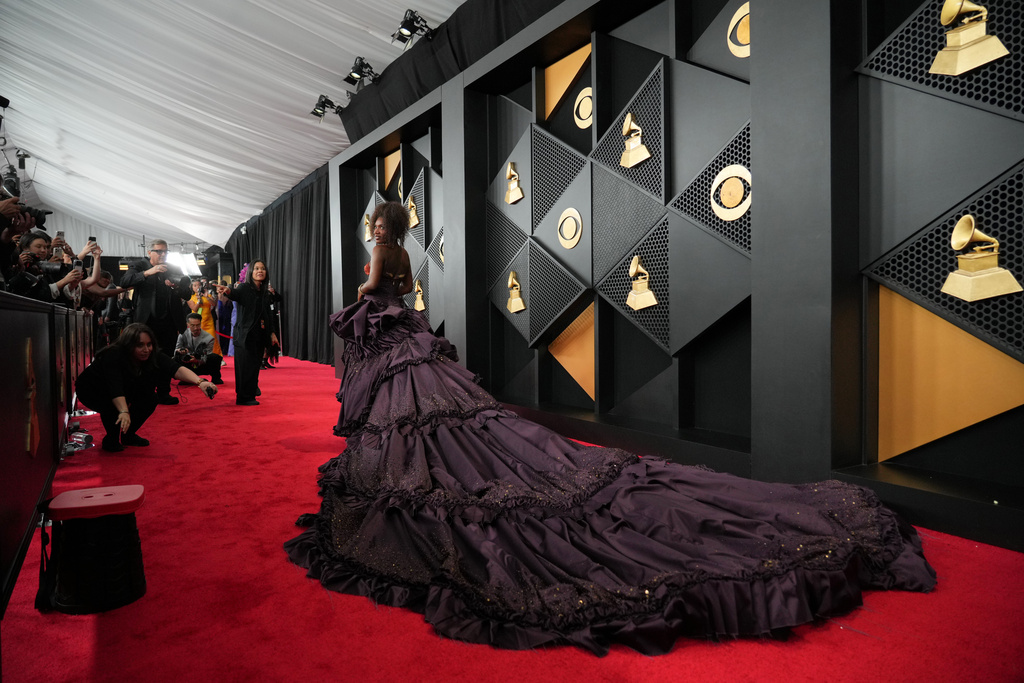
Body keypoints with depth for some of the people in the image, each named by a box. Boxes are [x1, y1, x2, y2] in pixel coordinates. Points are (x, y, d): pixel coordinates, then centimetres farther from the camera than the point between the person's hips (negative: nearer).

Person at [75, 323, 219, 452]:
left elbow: (176, 369, -37)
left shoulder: (153, 356, -22)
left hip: (126, 391, 5)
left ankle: (128, 435, 6)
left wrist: (200, 381, -55)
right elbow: (114, 387, -45)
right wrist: (124, 412, -60)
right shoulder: (113, 356, -34)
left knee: (150, 399, -16)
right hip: (92, 391, -5)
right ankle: (111, 439, -4)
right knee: (114, 405, -32)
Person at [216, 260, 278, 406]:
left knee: (256, 363, 14)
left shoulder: (265, 292, 12)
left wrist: (272, 332, 16)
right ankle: (244, 397, 2)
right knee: (245, 365, -5)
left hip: (260, 336, 6)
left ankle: (253, 389, 34)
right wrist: (227, 290, -53)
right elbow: (236, 294, -31)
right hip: (246, 334, -6)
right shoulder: (244, 288, -7)